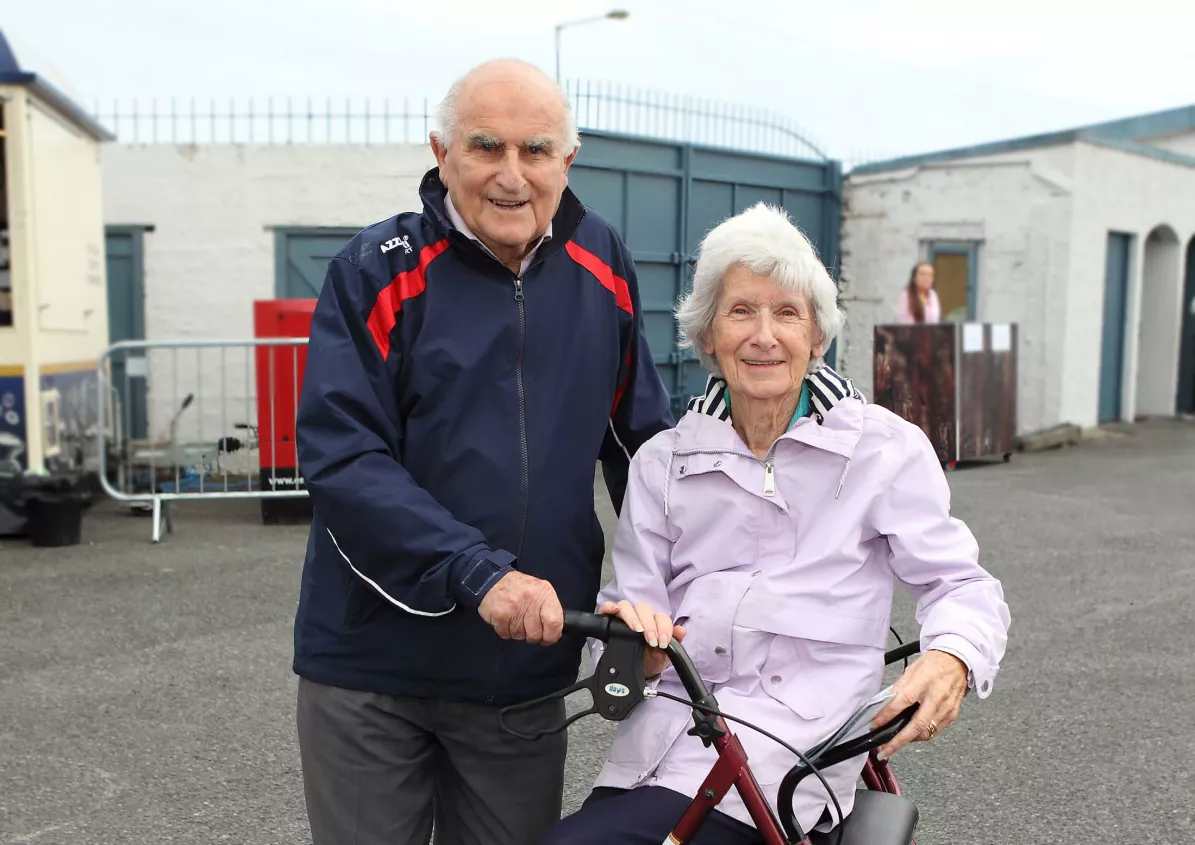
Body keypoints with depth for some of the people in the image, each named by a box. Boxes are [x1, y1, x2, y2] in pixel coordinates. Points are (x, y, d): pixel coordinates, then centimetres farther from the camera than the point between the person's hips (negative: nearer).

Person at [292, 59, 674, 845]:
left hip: (527, 666, 3)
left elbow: (641, 438, 9)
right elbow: (340, 458, -18)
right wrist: (480, 574, -28)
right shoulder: (376, 271, -9)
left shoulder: (601, 264, 1)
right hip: (372, 666, -2)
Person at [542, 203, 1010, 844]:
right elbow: (635, 596, 6)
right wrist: (625, 626, -19)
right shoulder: (662, 461, 10)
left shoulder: (885, 449, 2)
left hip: (787, 751, -4)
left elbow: (961, 583, 2)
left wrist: (951, 658, -21)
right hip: (661, 736, 4)